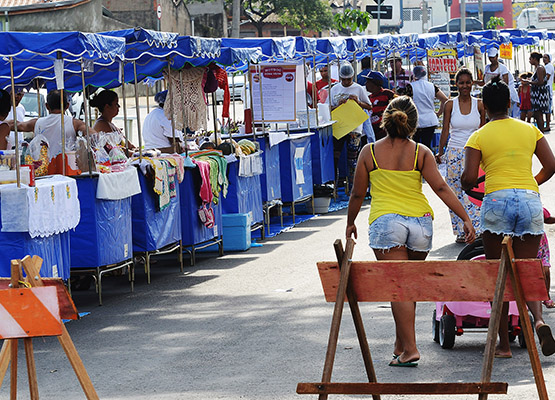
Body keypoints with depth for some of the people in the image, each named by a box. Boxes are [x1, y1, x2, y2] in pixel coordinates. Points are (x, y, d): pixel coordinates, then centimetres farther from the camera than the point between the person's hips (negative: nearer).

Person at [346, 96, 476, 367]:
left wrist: (350, 223, 21)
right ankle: (400, 345, 23)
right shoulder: (421, 153, 2)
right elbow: (441, 188, -5)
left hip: (385, 221, -2)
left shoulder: (370, 152, 1)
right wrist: (466, 218, -4)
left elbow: (357, 194, 7)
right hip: (420, 221, 2)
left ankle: (410, 349, -12)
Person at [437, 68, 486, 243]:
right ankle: (460, 231, 10)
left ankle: (475, 228, -6)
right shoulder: (450, 105, 2)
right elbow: (445, 130, 4)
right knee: (455, 192, 2)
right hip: (455, 152, 1)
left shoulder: (479, 104, 2)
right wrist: (440, 152, 1)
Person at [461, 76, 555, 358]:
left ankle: (503, 344, 8)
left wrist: (466, 186, 18)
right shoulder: (529, 130, 10)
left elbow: (469, 178, -5)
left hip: (497, 200, -2)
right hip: (530, 200, 2)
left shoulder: (478, 137, 2)